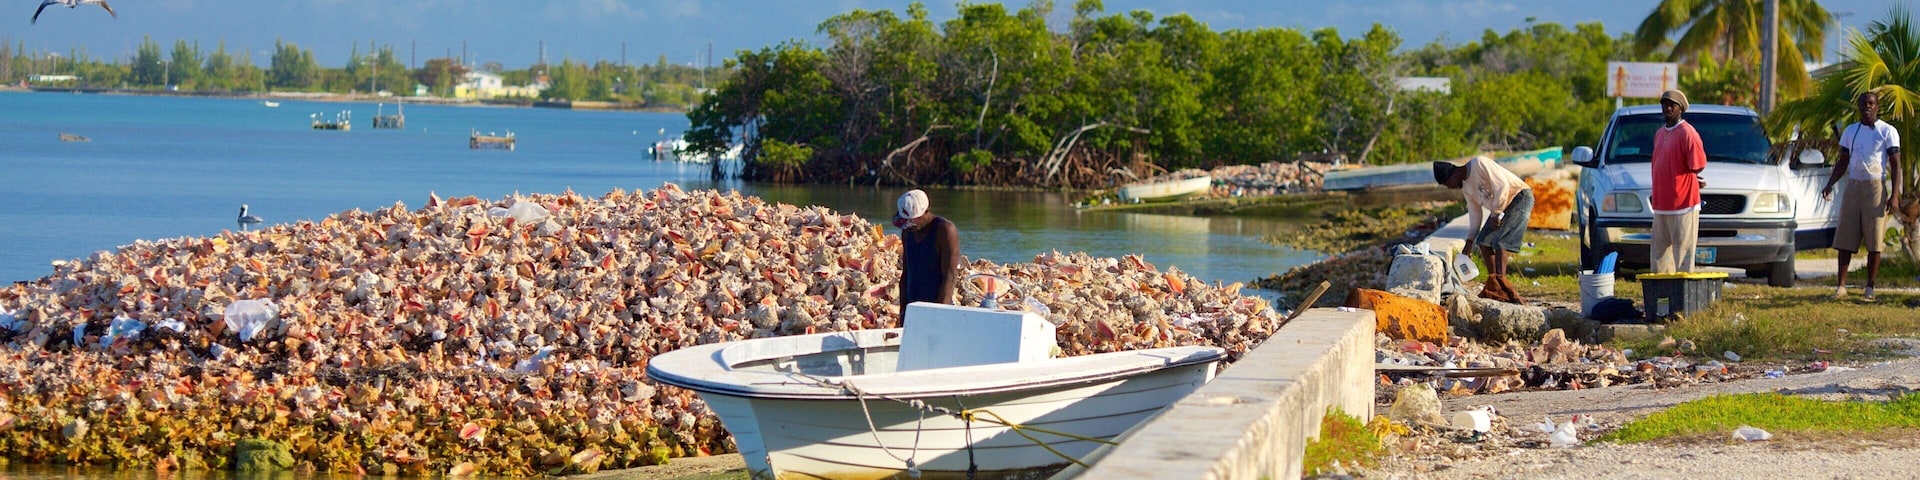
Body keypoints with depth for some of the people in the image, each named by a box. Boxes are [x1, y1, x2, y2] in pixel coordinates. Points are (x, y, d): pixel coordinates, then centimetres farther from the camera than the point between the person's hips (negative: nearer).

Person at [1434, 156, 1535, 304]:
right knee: (1483, 241, 6)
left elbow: (1502, 186, -24)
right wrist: (1470, 241, 14)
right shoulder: (1465, 187, 8)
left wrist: (1495, 214, -19)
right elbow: (1475, 212, 16)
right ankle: (1494, 287, 10)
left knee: (1499, 243, -20)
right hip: (1501, 205, 10)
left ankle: (1501, 284, -25)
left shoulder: (1479, 164, -19)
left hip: (1520, 198, -10)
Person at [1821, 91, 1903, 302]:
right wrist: (1829, 185, 5)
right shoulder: (1850, 131, 13)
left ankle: (1870, 288, 2)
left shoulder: (1888, 132, 0)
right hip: (1853, 187, 4)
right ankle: (1841, 286, 2)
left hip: (1875, 187, -4)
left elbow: (1895, 164, -3)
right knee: (1845, 239, 0)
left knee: (1874, 242, -3)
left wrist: (1895, 195, -13)